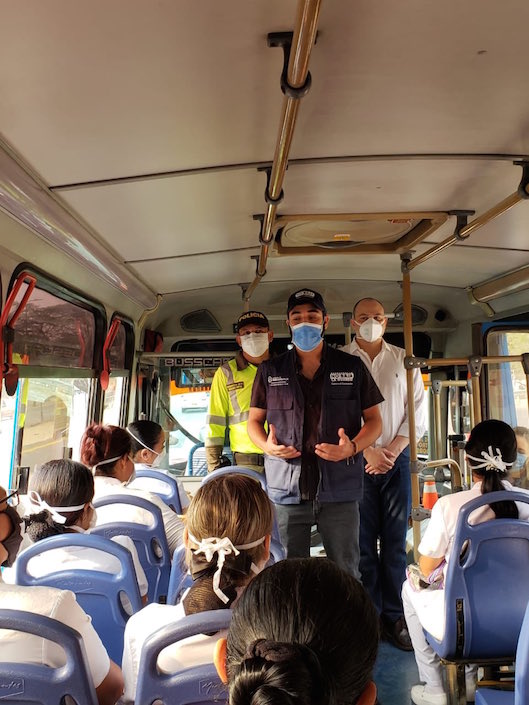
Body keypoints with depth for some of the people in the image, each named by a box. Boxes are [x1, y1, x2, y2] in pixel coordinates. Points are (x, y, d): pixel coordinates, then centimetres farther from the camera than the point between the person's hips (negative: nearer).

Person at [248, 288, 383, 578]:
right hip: (287, 490, 1)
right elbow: (254, 420, 14)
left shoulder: (352, 368, 5)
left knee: (346, 574, 7)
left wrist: (352, 447, -12)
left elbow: (373, 419, 8)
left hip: (339, 490, -1)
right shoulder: (270, 371, 8)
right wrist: (267, 445, -8)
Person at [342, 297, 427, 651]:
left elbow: (417, 412, 6)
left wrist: (392, 450, -6)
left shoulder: (404, 360, 9)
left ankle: (394, 617, 15)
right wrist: (368, 452, -11)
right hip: (356, 461, -2)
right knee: (363, 542, 3)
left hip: (397, 459, 2)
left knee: (395, 541, 6)